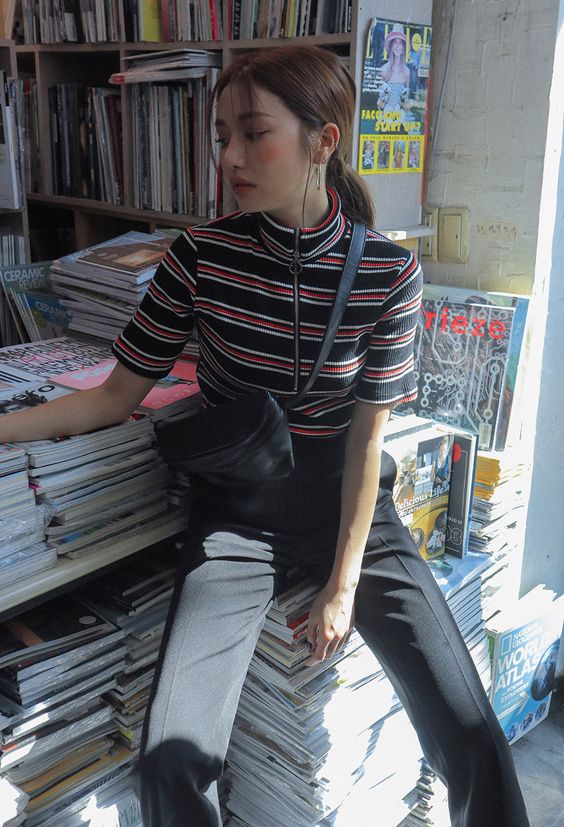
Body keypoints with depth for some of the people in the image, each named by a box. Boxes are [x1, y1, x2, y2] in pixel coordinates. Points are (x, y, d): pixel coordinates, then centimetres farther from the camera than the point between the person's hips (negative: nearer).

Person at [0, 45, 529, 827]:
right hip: (237, 505, 0)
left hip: (345, 498, 0)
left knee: (469, 733, -7)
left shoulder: (388, 272, -11)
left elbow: (366, 435, -8)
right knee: (172, 758, -15)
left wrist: (343, 584, -8)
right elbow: (119, 394, -2)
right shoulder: (202, 254, -10)